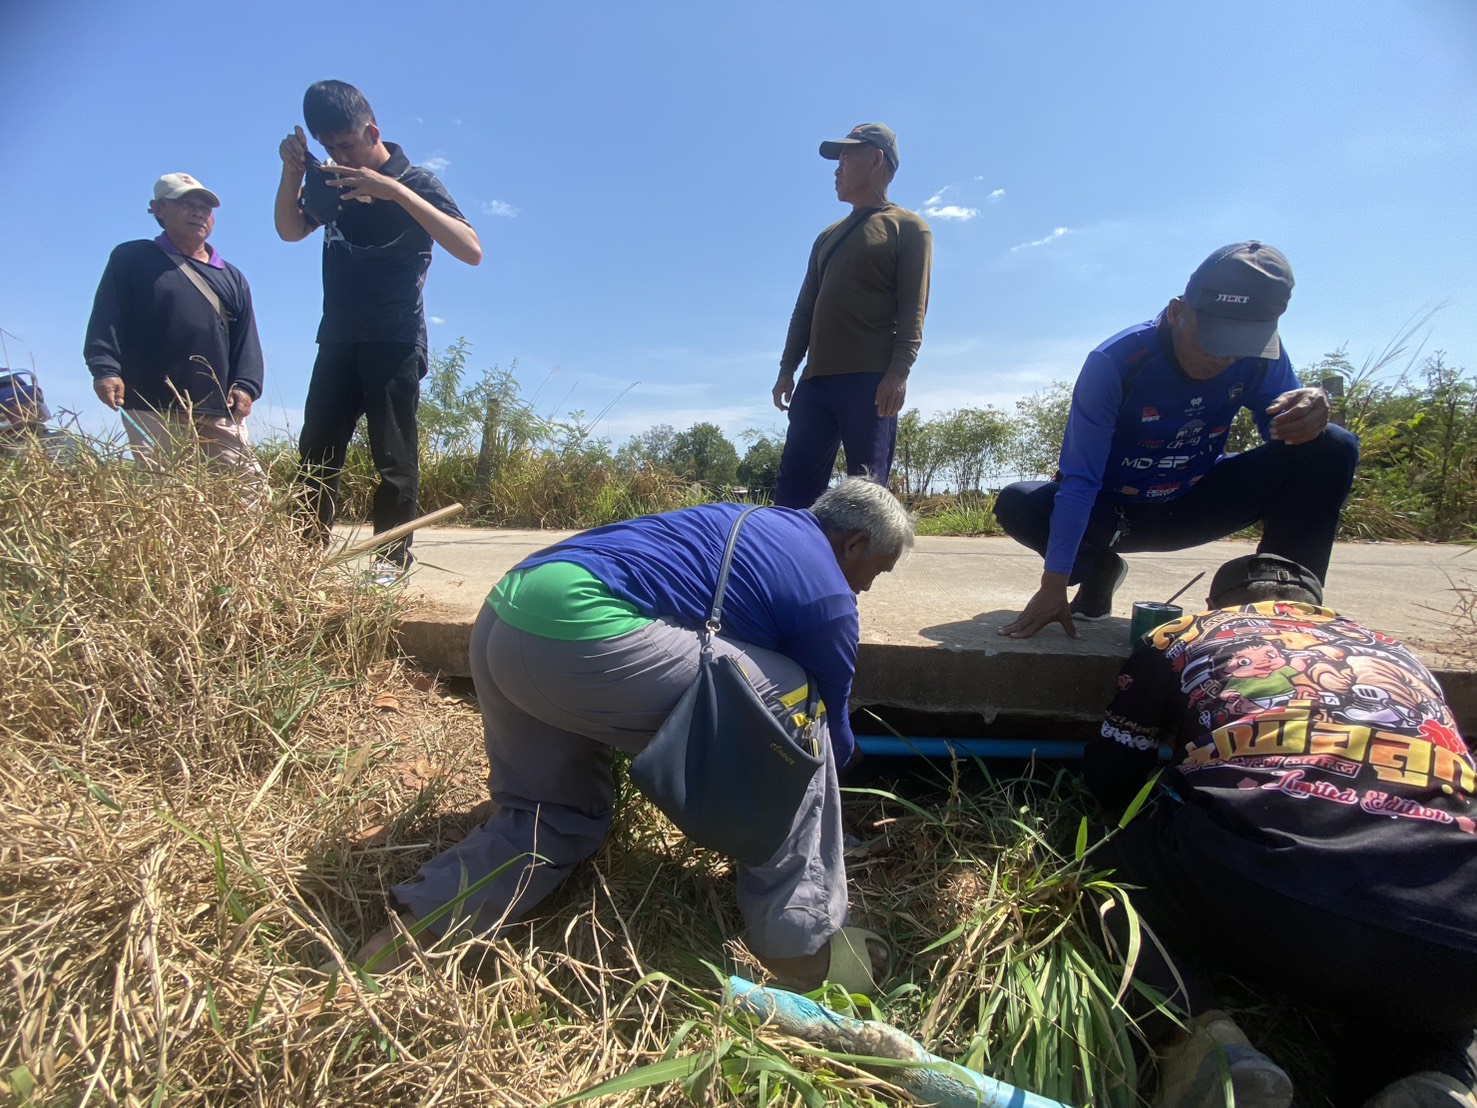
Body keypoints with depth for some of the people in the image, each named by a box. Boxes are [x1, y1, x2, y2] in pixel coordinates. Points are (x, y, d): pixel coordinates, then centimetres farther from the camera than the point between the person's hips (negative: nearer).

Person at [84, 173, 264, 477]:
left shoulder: (232, 277, 22)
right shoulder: (132, 258, 13)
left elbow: (246, 340, 13)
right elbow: (106, 319, 4)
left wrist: (245, 386, -3)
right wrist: (105, 369, -12)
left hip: (220, 413, 3)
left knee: (252, 484, -7)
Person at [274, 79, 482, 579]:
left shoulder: (414, 182, -3)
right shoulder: (332, 181, 13)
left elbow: (471, 251, -18)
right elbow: (290, 230, 26)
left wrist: (396, 191, -24)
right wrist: (292, 171, 8)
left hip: (395, 343, -5)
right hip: (337, 338, 6)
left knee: (394, 454, -9)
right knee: (315, 453, 1)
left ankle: (393, 557, -6)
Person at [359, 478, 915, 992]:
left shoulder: (758, 522, 28)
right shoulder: (827, 595, 6)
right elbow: (830, 725, 19)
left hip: (500, 617, 9)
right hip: (582, 633, -9)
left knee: (556, 816, 26)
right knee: (792, 704, 4)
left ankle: (414, 923, 10)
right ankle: (802, 940, 10)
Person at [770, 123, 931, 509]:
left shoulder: (908, 228, 9)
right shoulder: (828, 237, 28)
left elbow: (913, 310, -4)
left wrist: (898, 371, -17)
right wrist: (787, 369, 11)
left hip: (870, 380, -6)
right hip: (815, 379, 6)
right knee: (793, 485, -1)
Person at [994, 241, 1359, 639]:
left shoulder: (1259, 355, -14)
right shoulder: (1114, 363, -27)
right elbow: (1079, 480, -29)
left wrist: (1309, 416, -33)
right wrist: (1054, 585, -34)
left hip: (1196, 506, 3)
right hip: (1113, 512, -3)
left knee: (1332, 451, -17)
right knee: (1016, 505, -30)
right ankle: (1100, 568, 2)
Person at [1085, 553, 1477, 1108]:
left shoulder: (1184, 634, 23)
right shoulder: (1395, 653, 33)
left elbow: (1110, 778, 24)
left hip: (1246, 881, -3)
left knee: (1114, 871, 26)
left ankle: (1203, 1040, 0)